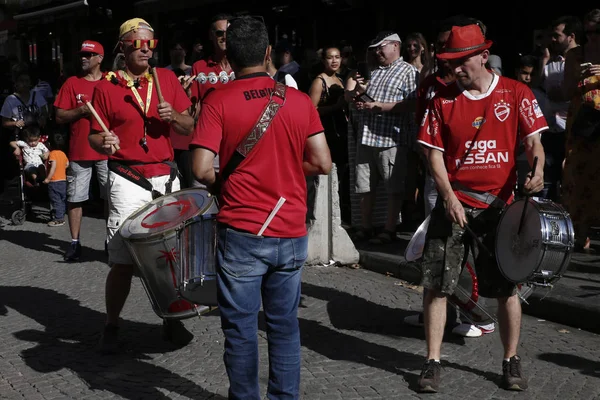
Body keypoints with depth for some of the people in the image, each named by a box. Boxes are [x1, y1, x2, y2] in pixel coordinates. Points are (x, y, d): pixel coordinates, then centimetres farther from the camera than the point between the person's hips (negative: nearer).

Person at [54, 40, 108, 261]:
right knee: (75, 198, 2)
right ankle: (75, 243, 10)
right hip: (79, 151, 0)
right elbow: (60, 117, 2)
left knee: (110, 197, 3)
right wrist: (82, 110, -12)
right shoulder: (72, 83, 5)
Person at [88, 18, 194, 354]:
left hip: (166, 178, 3)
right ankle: (112, 327, 13)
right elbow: (95, 135, 3)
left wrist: (173, 116, -11)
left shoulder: (167, 79, 8)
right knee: (123, 261, -3)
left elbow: (189, 128, 9)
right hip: (127, 182, -2)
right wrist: (103, 143, -19)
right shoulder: (106, 86, 1)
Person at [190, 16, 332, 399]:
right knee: (285, 326, 13)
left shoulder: (219, 102, -7)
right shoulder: (300, 100, 2)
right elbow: (322, 163, 1)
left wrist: (225, 183, 7)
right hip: (291, 233, 3)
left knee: (241, 328, 7)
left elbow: (202, 169, -13)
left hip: (242, 233, -3)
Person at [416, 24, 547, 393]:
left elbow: (533, 141, -2)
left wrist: (537, 170, -24)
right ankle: (433, 362, 10)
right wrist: (449, 196, -12)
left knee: (508, 286, 6)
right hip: (454, 203, 1)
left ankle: (512, 361, 22)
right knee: (437, 285, -1)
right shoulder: (443, 101, 2)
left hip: (500, 203, 0)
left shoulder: (516, 93, 0)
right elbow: (435, 153, 1)